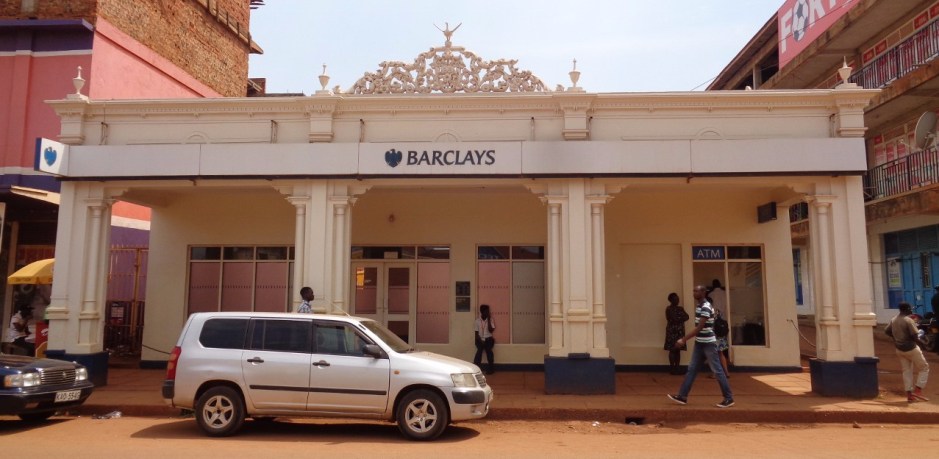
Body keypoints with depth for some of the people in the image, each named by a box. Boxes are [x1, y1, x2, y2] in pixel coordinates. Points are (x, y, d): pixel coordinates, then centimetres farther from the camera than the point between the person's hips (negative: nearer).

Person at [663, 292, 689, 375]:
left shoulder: (680, 308, 14)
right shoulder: (669, 309, -7)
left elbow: (686, 317, 4)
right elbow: (673, 319, -16)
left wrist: (679, 319, -11)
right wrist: (681, 318, -3)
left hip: (680, 331, 7)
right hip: (672, 331, -7)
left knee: (678, 350, 6)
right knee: (672, 350, -6)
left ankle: (677, 367, 9)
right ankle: (672, 368, -3)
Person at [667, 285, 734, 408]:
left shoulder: (706, 308, -20)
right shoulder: (699, 306, 9)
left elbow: (699, 328, -25)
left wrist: (684, 339, -25)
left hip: (708, 343, -9)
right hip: (699, 343, 9)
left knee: (717, 371, -1)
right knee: (691, 369, 7)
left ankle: (729, 398, 10)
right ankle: (682, 396, 9)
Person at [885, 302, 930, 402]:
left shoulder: (893, 320, 4)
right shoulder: (908, 320, -19)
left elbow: (886, 331, 13)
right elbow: (914, 336, -21)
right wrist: (922, 343, -5)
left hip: (899, 349, 7)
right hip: (910, 348, -7)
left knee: (906, 371, 12)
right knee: (924, 368, 10)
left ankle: (909, 394, 13)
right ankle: (917, 390, 3)